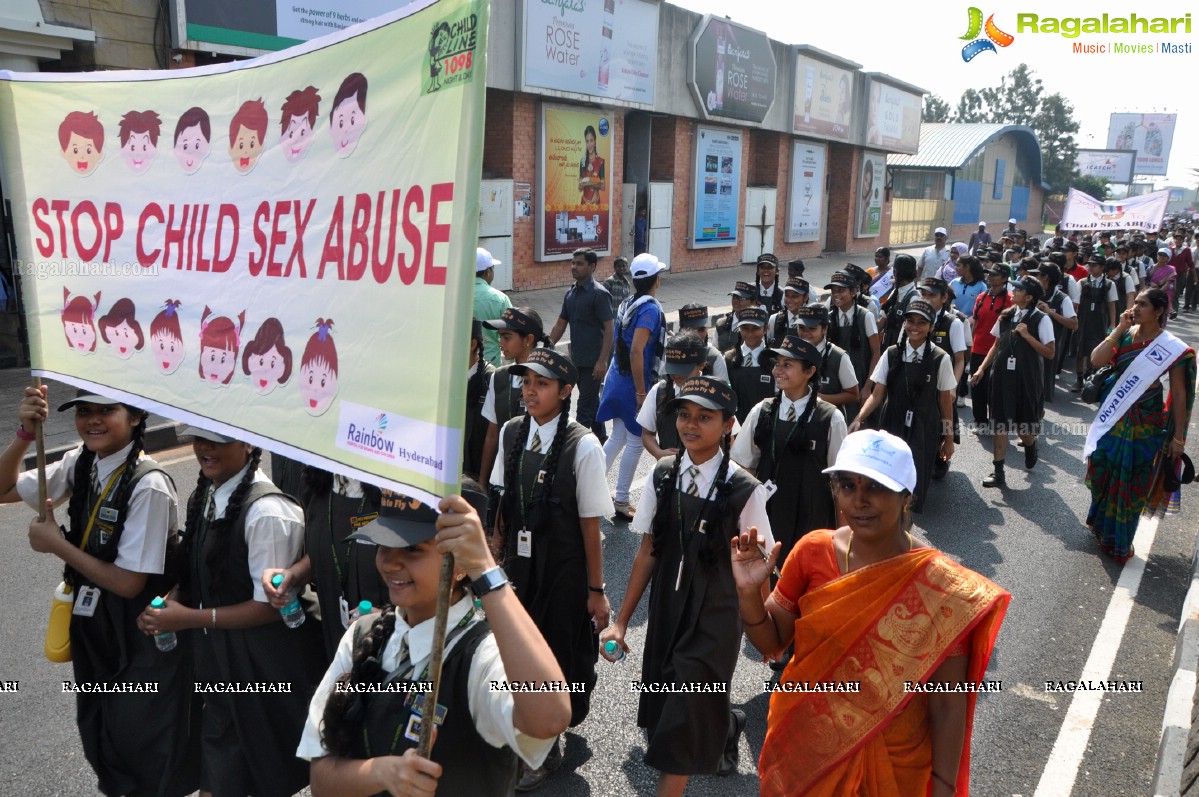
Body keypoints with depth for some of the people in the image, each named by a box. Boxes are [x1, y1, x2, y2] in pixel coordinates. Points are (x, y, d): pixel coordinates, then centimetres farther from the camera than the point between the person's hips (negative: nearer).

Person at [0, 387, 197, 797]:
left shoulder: (148, 486, -25)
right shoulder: (81, 463, -3)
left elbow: (128, 582, -22)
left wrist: (56, 545, -14)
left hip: (143, 639, -7)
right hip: (94, 625, 7)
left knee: (148, 746, 8)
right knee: (100, 732, 23)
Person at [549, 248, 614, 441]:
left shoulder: (599, 294, -12)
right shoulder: (571, 293, 10)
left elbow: (609, 329, -16)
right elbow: (560, 325, 16)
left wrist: (602, 361, -21)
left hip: (593, 361, -8)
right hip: (577, 359, 8)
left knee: (584, 405, -4)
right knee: (592, 401, 19)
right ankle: (600, 438, 32)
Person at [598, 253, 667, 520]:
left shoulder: (628, 304, 7)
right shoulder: (651, 309, -18)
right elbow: (636, 351, -25)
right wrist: (641, 392, -21)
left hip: (617, 379, 8)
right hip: (634, 383, -8)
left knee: (618, 437, 18)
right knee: (635, 442, 4)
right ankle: (622, 502, 12)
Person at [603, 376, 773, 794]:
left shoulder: (744, 490, -16)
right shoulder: (663, 475, -4)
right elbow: (647, 552, 1)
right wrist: (622, 620, 2)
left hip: (714, 620, -4)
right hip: (666, 613, 5)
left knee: (680, 729, 0)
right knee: (661, 712, 18)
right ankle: (727, 725, 48)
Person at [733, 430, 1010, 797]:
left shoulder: (939, 585, -19)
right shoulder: (813, 551, -11)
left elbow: (947, 702, -12)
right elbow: (771, 640, -2)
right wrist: (749, 592, -19)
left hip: (892, 766, -2)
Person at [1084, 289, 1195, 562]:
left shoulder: (1172, 348, -12)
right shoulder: (1124, 335, -2)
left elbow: (1179, 394, -8)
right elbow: (1096, 360, -16)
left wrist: (1178, 436, -7)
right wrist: (1119, 329, -17)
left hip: (1143, 424, -3)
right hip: (1112, 416, 3)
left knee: (1131, 481, 9)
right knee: (1103, 470, 15)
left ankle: (1119, 540, 28)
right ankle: (1101, 522, 41)